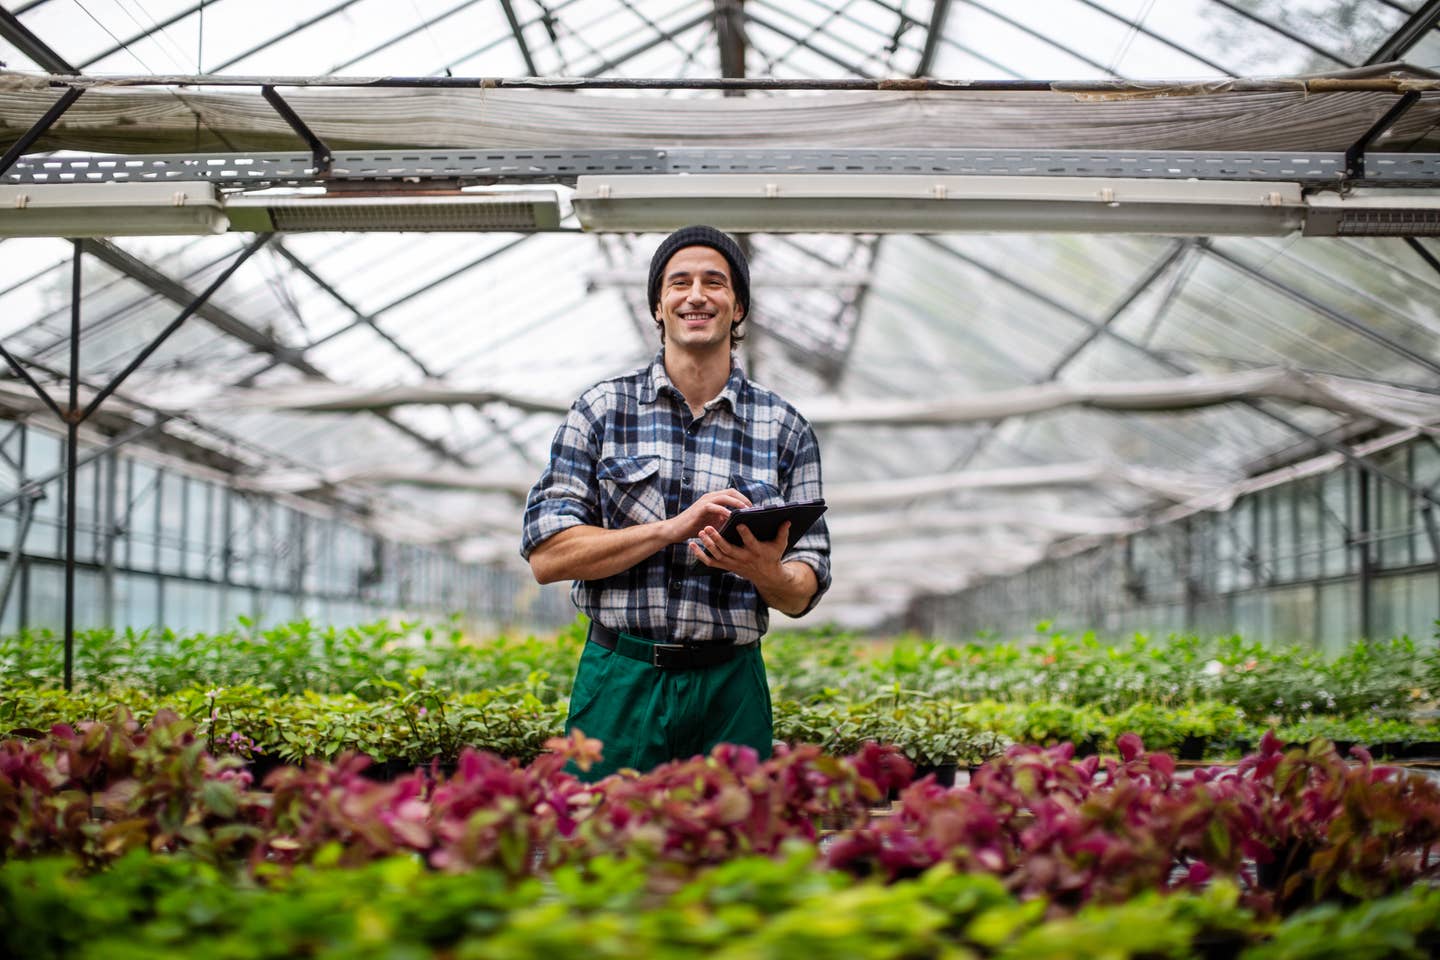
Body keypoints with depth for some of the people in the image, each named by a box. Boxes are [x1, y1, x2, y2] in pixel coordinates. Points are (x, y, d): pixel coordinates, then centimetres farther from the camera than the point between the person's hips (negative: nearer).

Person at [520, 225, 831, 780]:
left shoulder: (784, 430, 6)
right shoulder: (604, 408, 3)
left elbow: (803, 595, 6)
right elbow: (546, 556, -5)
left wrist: (766, 571, -17)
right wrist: (674, 528, -15)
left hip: (730, 692, 1)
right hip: (620, 680, -1)